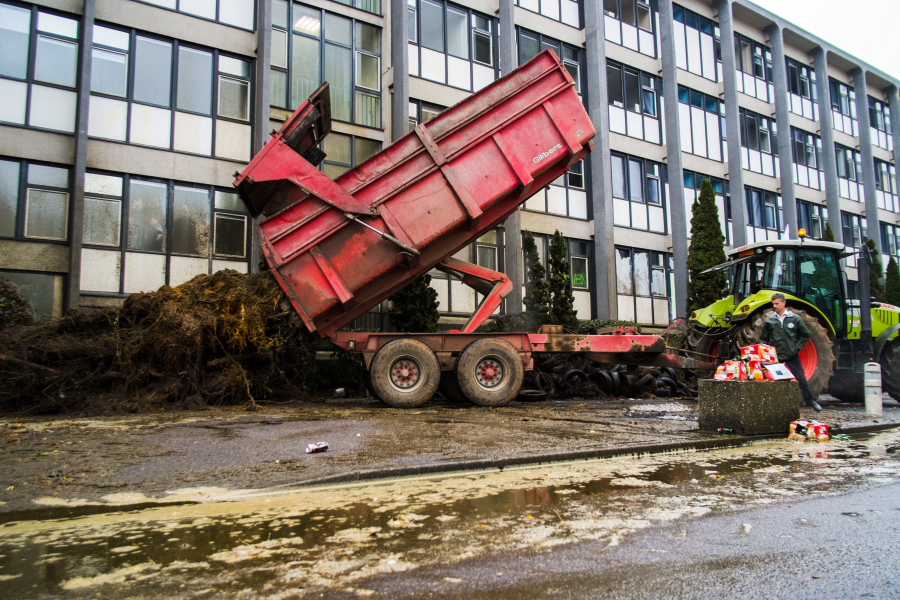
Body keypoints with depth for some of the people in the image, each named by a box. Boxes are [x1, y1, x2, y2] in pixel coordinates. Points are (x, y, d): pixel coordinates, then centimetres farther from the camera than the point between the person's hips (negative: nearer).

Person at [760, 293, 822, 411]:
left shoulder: (795, 318, 0)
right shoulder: (769, 320, 2)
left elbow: (805, 334, 9)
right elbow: (763, 339, 8)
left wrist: (798, 347, 0)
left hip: (792, 356, 0)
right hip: (776, 357, 1)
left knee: (801, 379, 4)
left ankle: (811, 401, 19)